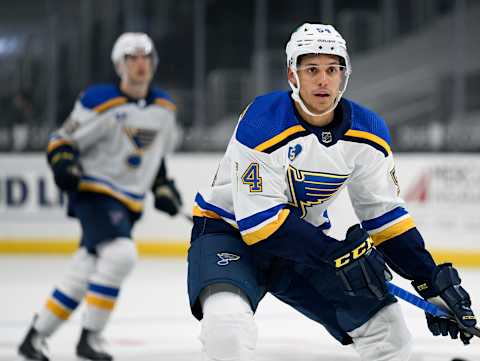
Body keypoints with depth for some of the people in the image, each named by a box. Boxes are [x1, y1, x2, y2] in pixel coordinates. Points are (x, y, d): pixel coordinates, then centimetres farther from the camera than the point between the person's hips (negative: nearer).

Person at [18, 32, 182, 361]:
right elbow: (62, 141, -8)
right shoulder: (101, 102, -13)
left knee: (82, 275, 7)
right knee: (121, 254, -27)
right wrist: (65, 165, -27)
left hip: (128, 204, 7)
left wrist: (163, 188, 14)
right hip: (95, 193, -7)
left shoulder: (164, 109, 8)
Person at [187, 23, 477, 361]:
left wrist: (432, 281, -6)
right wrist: (335, 255, -31)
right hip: (231, 230, -5)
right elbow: (259, 221, -27)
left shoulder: (368, 133, -7)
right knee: (228, 324, -35)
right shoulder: (264, 125, -26)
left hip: (304, 237, 6)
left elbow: (384, 213, 1)